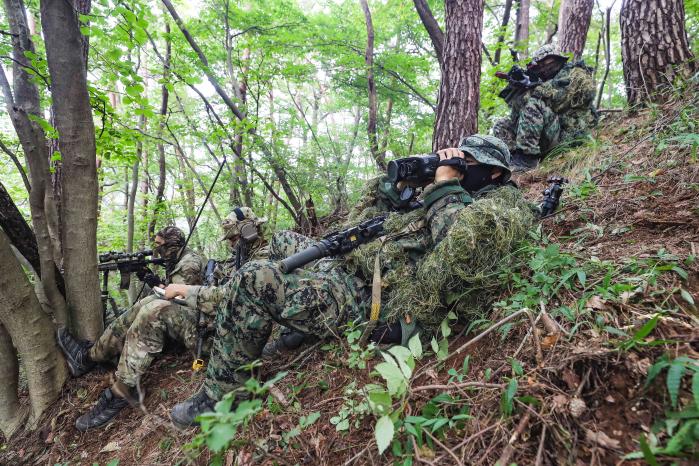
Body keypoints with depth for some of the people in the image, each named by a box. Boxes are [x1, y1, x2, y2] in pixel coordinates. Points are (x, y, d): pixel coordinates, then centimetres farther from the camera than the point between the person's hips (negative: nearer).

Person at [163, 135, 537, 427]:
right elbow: (361, 223, 21)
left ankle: (219, 398, 1)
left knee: (253, 280, -17)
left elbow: (461, 243, -27)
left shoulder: (503, 205, -1)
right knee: (286, 241, 25)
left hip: (369, 303, -10)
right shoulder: (429, 200, 23)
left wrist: (445, 184, -12)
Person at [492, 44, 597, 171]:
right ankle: (513, 156, -18)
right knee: (501, 126, 4)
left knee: (533, 103, -28)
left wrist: (530, 86, -8)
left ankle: (526, 158, -29)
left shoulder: (577, 73, 0)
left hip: (568, 133, -8)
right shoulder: (550, 81, 22)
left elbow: (557, 99, -18)